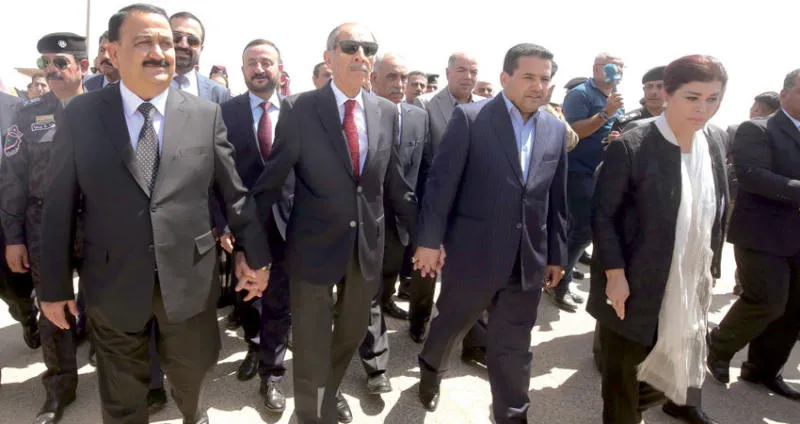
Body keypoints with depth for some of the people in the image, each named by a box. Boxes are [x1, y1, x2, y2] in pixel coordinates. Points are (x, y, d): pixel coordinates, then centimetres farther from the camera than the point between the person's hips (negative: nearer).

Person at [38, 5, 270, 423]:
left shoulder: (206, 114, -3)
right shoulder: (81, 115, -3)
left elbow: (234, 193, 1)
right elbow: (59, 205, -1)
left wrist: (254, 254, 3)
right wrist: (54, 284, 0)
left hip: (190, 278, 1)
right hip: (113, 282, 0)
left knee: (191, 371, 22)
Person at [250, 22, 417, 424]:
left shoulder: (386, 111, 1)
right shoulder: (298, 109, -10)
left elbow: (394, 183, 7)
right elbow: (270, 183, -8)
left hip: (368, 245, 4)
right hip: (315, 245, -4)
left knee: (352, 331, 22)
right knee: (311, 343, 9)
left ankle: (331, 391, 50)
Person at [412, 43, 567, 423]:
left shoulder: (556, 129, 6)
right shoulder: (469, 118, -8)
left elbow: (556, 199, 10)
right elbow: (441, 182, -9)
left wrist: (557, 254, 11)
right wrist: (429, 238, -12)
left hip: (528, 260, 3)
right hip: (472, 252, -3)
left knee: (514, 347, 12)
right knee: (451, 323, 19)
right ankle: (430, 371, 49)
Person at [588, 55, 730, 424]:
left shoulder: (717, 141, 1)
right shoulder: (630, 148, -20)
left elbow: (718, 210, 10)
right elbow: (602, 215, -16)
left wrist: (711, 267, 11)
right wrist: (615, 275, -18)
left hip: (691, 282, 6)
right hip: (636, 282, -6)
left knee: (680, 358, 23)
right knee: (623, 370, 10)